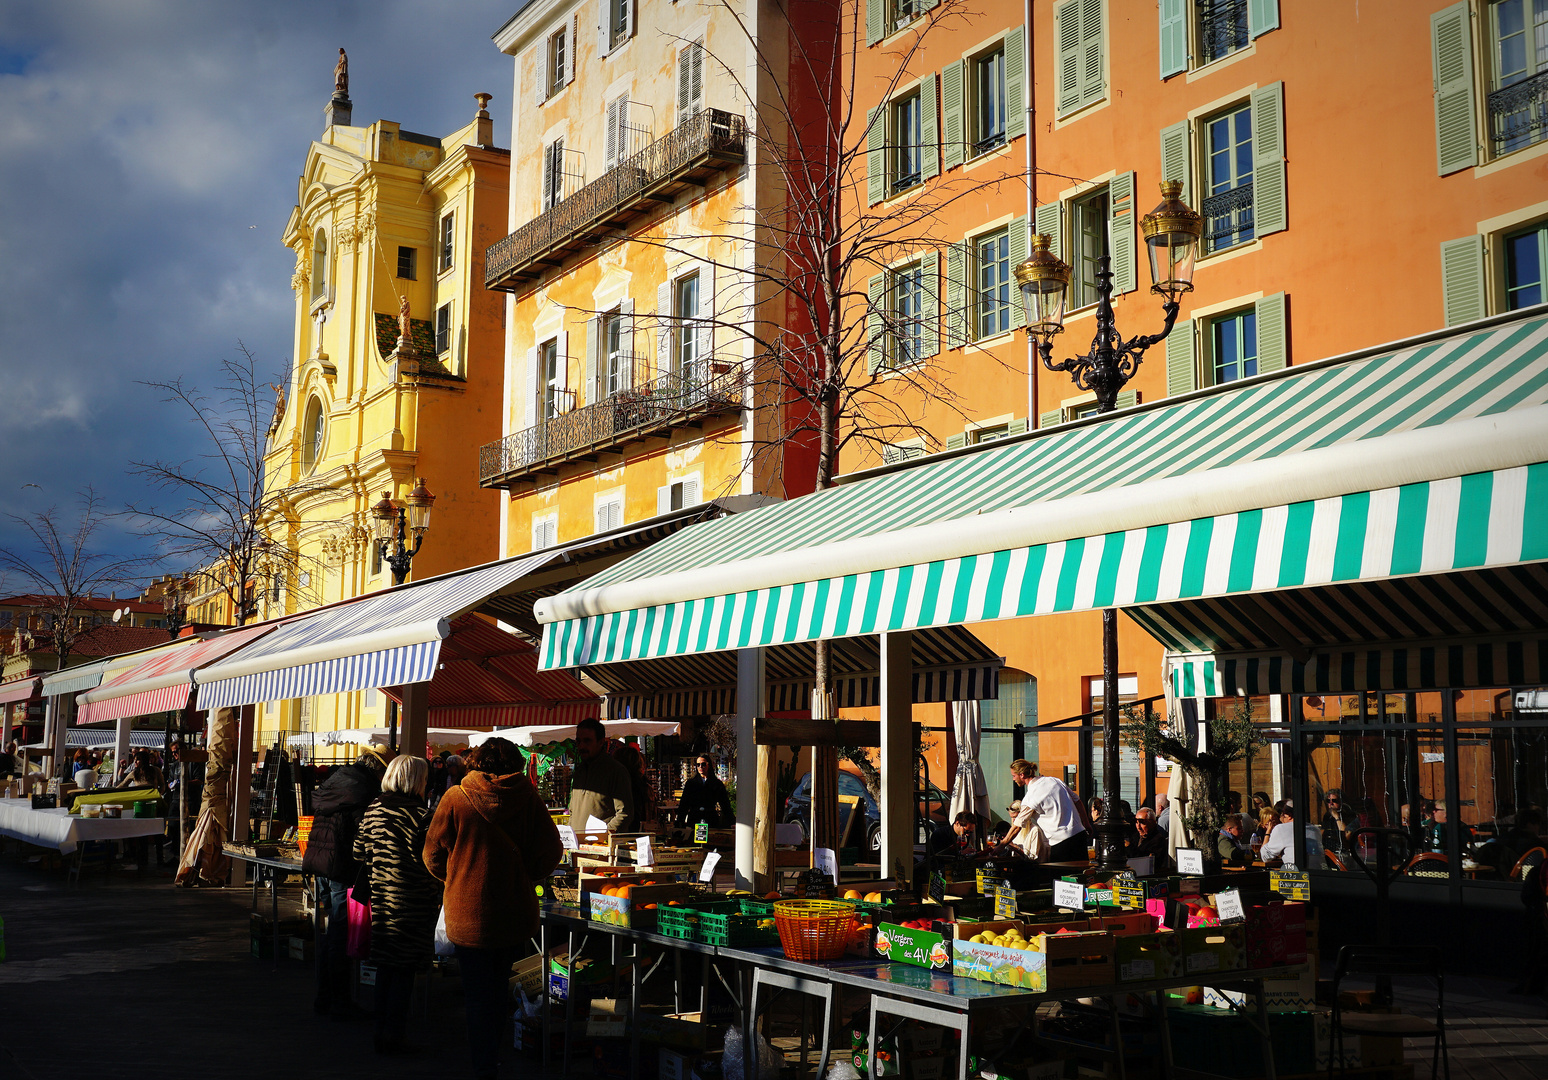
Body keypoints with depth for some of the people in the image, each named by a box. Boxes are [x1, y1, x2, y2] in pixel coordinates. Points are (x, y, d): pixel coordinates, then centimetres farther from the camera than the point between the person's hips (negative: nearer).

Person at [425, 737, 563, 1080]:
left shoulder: (456, 798, -9)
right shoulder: (528, 798, -7)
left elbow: (434, 853, -3)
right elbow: (551, 852, -5)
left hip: (468, 913, -2)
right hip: (515, 912, 2)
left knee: (477, 990, 9)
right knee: (499, 985, 21)